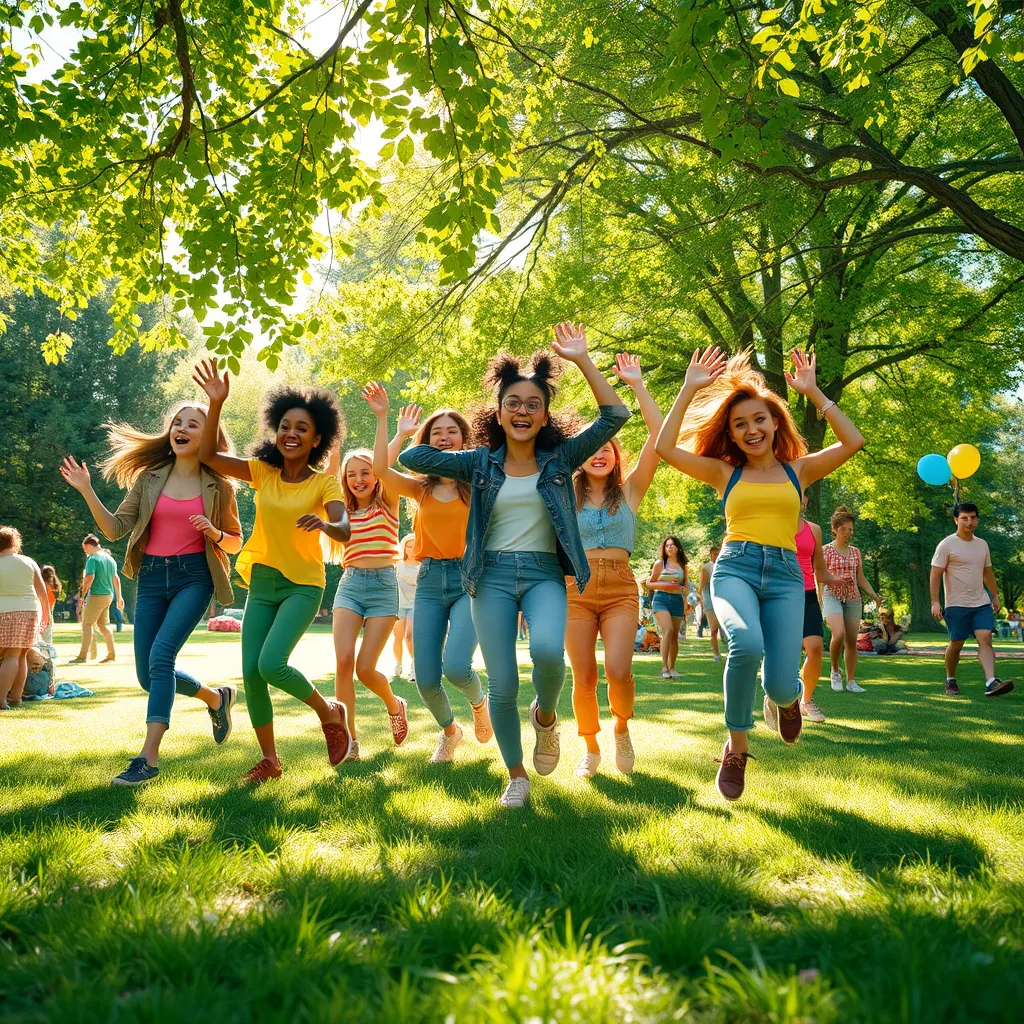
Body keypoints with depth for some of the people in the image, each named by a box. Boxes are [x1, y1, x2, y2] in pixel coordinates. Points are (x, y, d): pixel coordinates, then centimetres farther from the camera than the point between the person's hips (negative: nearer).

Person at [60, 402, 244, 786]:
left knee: (161, 654, -23)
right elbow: (115, 528, 4)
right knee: (148, 677, 6)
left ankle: (148, 757, -19)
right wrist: (87, 491, -8)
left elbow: (235, 541, 9)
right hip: (152, 577, 4)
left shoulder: (218, 486, 1)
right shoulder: (150, 478, 6)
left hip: (194, 576, -4)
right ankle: (216, 697, 33)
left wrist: (214, 533, -13)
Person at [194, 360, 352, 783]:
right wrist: (216, 404, -15)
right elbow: (208, 456, -5)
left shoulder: (324, 483, -7)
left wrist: (324, 523, -43)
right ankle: (269, 760, 17)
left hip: (303, 585, -4)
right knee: (251, 674, 0)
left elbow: (345, 530, -21)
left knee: (271, 664, -21)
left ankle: (329, 712, 7)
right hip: (262, 584, 4)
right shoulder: (263, 471, 2)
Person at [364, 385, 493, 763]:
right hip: (429, 581, 3)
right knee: (426, 679, -2)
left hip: (469, 580, -3)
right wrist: (383, 418, -8)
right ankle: (449, 731, 31)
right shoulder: (421, 488, 9)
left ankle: (479, 702, 15)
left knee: (455, 666, -23)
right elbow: (380, 469, -7)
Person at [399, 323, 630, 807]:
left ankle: (545, 714, 5)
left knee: (548, 651, -30)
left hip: (544, 574, -1)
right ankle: (516, 775, 19)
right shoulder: (481, 463, 7)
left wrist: (583, 360, -6)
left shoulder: (559, 459, 6)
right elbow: (411, 458, 3)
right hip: (493, 575, 1)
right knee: (502, 685, -3)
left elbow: (614, 417, -3)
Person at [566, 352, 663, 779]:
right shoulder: (567, 497, 9)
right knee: (584, 677, -1)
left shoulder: (629, 491, 6)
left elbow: (659, 436, -3)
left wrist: (637, 385, -3)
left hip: (620, 588, -1)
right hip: (576, 589, 1)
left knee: (618, 671, -17)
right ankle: (590, 748, 22)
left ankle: (622, 728, 14)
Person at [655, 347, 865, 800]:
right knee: (747, 644, -35)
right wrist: (690, 390, 4)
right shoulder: (724, 472, 13)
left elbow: (852, 442, 3)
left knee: (781, 685, -15)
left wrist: (813, 392, 6)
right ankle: (736, 749, -11)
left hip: (784, 575, 1)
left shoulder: (798, 470, 15)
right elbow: (665, 447, 4)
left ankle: (784, 698, 29)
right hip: (735, 567, -1)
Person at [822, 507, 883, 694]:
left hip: (853, 598, 5)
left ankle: (851, 681, 10)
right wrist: (819, 602, -10)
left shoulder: (855, 552, 13)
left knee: (852, 641, 2)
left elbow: (861, 578, 17)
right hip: (832, 596, -4)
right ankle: (835, 671, -1)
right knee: (838, 635, -23)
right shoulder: (826, 550, 0)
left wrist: (874, 594, 3)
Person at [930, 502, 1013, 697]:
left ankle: (991, 683, -22)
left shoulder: (982, 544, 12)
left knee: (985, 639, -11)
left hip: (982, 603, 5)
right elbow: (935, 575, -9)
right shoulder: (947, 545, -7)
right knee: (956, 643, 3)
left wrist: (995, 595, 22)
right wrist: (935, 602, -15)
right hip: (957, 605, -4)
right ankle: (950, 680, 22)